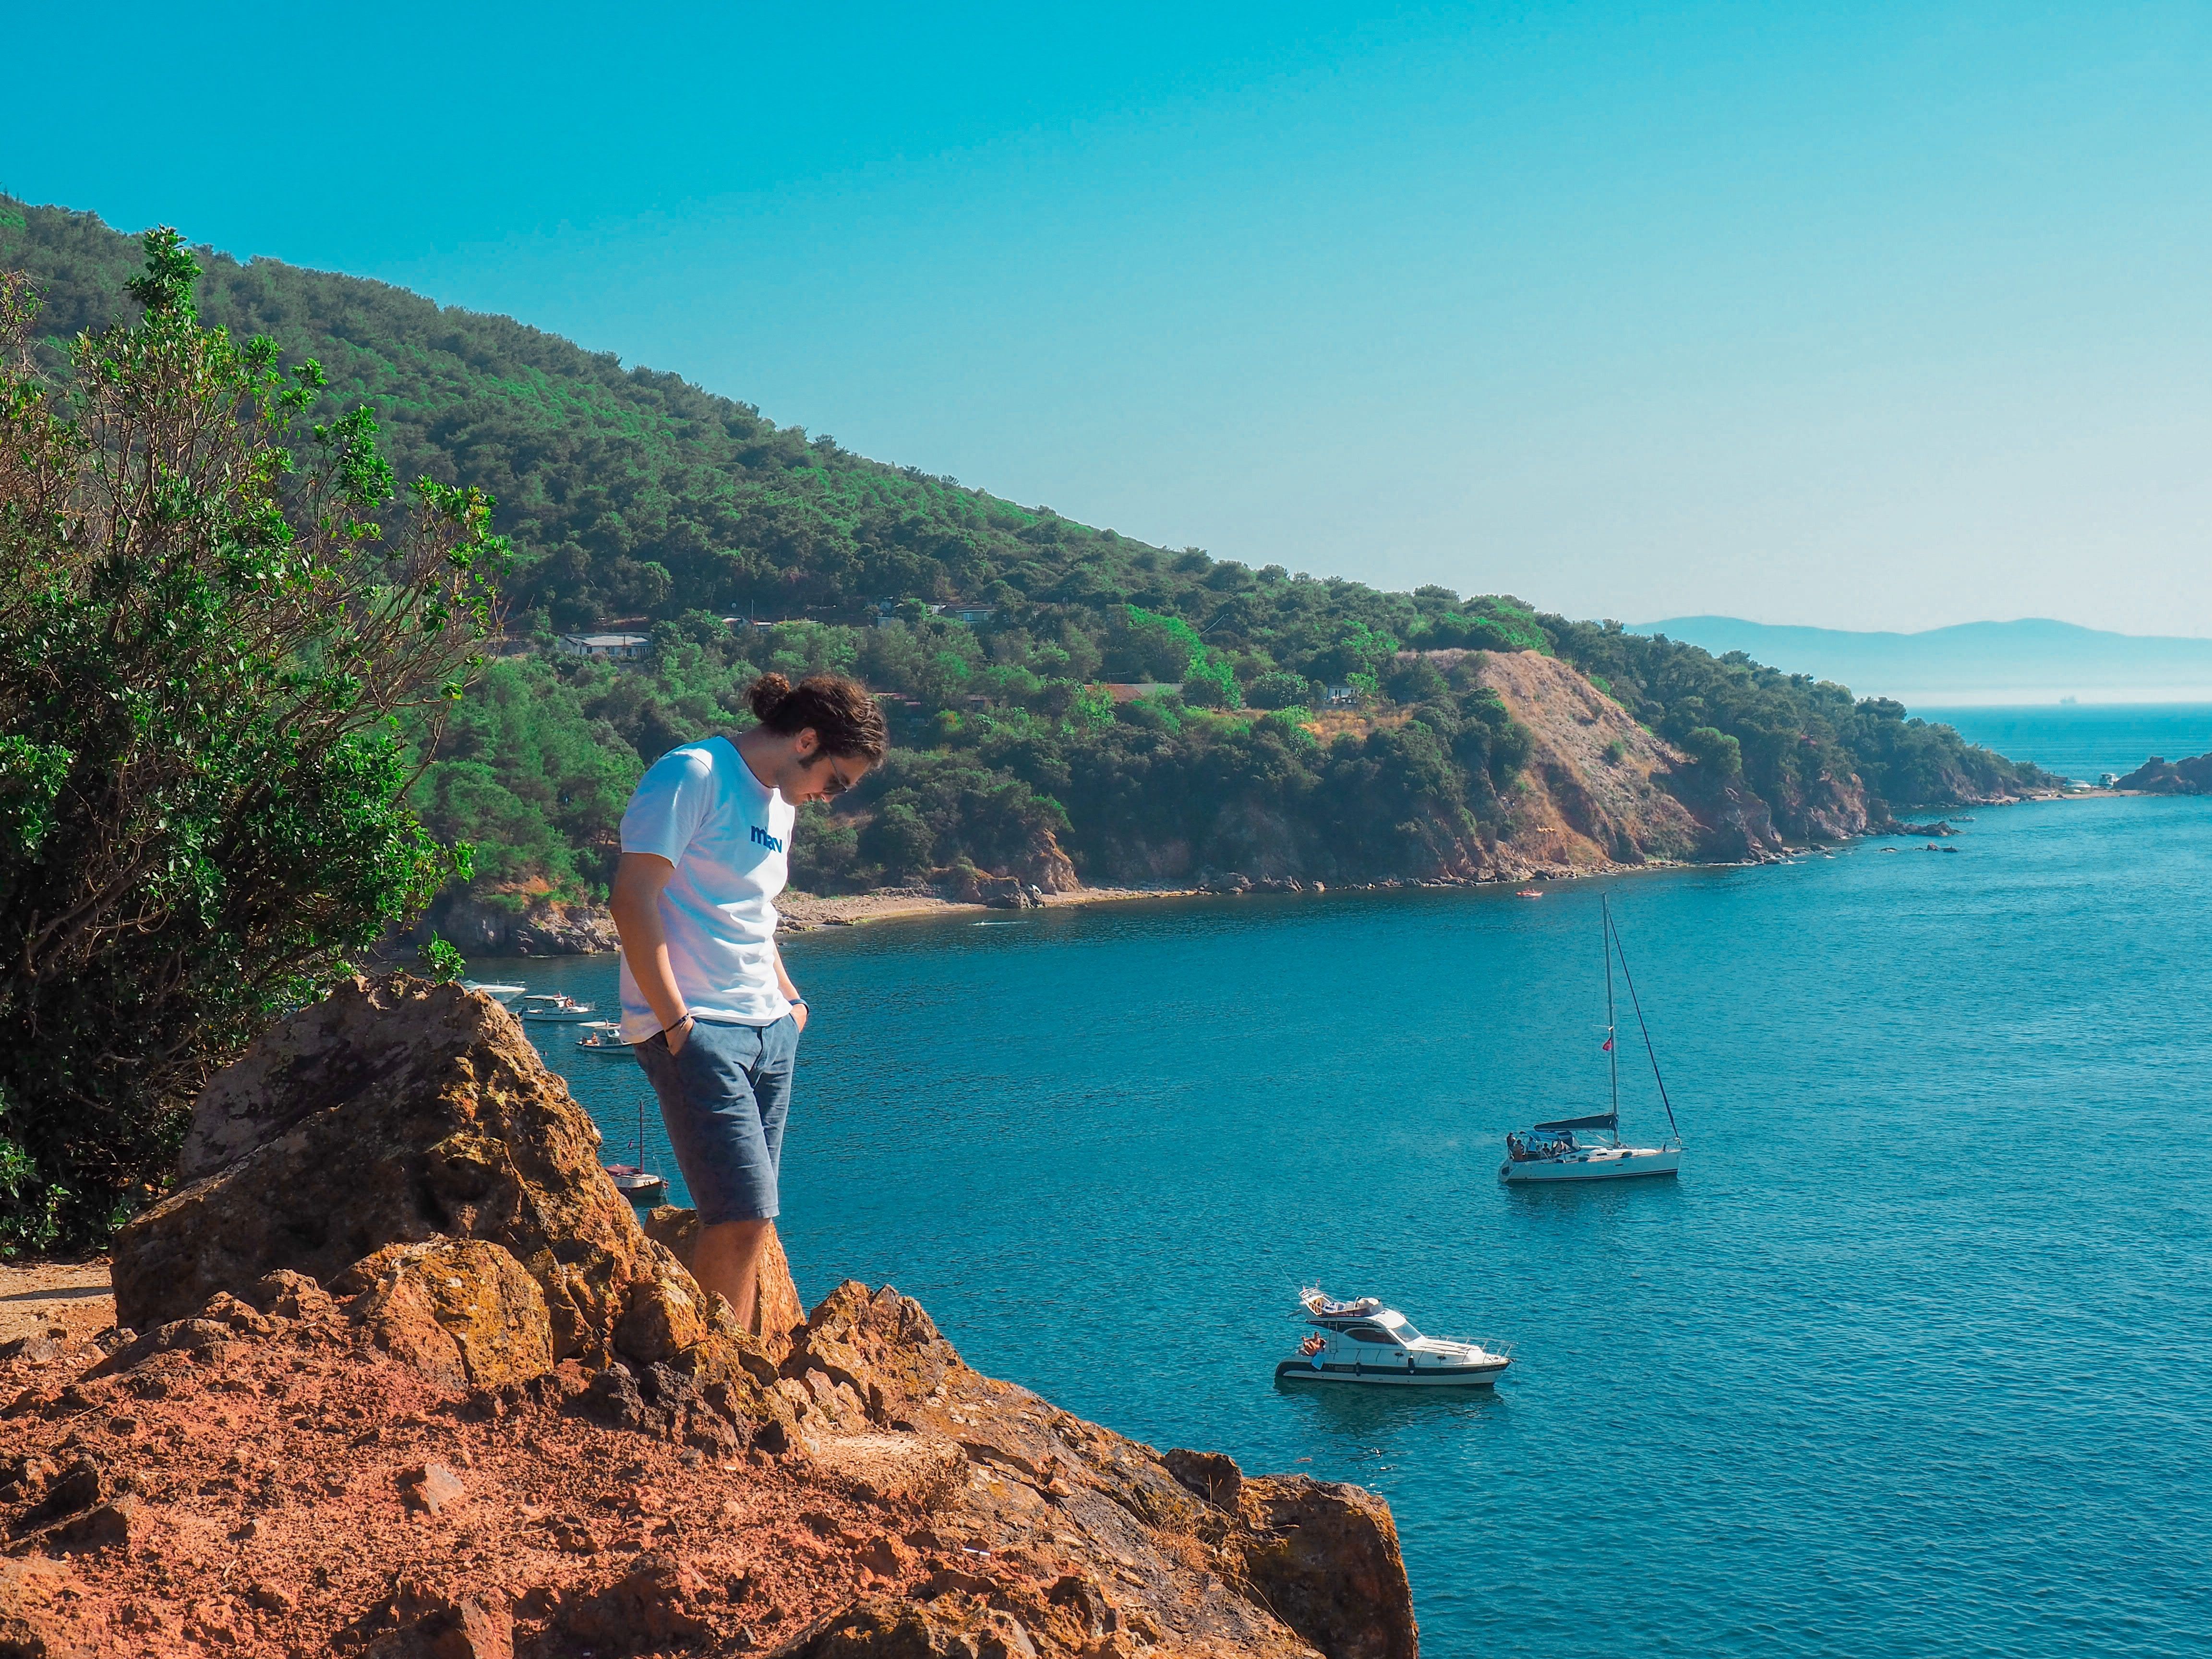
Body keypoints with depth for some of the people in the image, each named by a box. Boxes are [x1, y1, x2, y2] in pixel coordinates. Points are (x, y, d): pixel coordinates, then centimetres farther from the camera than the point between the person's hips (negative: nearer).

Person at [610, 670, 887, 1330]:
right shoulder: (692, 775, -8)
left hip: (769, 1031, 9)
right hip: (697, 1030, -9)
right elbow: (633, 895, -15)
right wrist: (675, 1020, -18)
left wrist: (790, 998, 17)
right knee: (742, 1217, -14)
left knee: (749, 1219, 5)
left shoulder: (780, 804, 19)